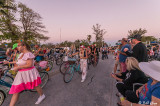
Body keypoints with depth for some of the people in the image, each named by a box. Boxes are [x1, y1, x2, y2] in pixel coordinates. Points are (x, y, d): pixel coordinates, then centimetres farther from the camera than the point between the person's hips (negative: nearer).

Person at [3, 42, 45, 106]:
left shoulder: (28, 54, -18)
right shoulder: (21, 54, 11)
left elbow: (30, 65, -25)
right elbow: (19, 61, 28)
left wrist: (18, 67, -19)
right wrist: (8, 62, 30)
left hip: (29, 73, -8)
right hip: (21, 74, 8)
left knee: (35, 86, 11)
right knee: (15, 91, 10)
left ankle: (42, 96, 36)